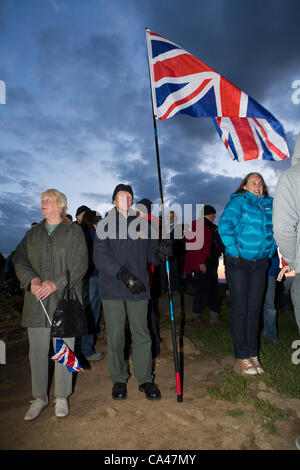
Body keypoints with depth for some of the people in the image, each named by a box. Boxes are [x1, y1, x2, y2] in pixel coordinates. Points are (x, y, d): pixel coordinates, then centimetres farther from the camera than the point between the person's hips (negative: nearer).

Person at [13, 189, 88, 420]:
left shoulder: (74, 231, 2)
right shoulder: (33, 233, 15)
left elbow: (79, 265, -6)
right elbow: (19, 260, 8)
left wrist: (56, 283, -16)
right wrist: (32, 280, -11)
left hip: (65, 299, -3)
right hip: (37, 300, 4)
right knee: (37, 349, 8)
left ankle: (61, 397, 22)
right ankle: (40, 397, 25)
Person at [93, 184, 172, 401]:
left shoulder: (142, 223, 11)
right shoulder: (105, 224, 3)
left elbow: (151, 254, 13)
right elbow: (100, 256, -9)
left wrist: (161, 253, -11)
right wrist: (123, 274, -21)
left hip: (139, 288, 2)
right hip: (112, 289, -1)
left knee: (142, 334, 6)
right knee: (115, 336, 6)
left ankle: (145, 379, 22)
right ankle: (119, 379, 25)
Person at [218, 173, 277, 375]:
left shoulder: (270, 205, 11)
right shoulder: (238, 201, -4)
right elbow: (224, 225, -15)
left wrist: (270, 251, 12)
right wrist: (234, 251, -16)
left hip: (259, 264, 5)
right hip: (238, 264, -5)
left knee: (254, 309, 10)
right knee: (240, 309, 1)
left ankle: (253, 354, 22)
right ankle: (242, 356, 13)